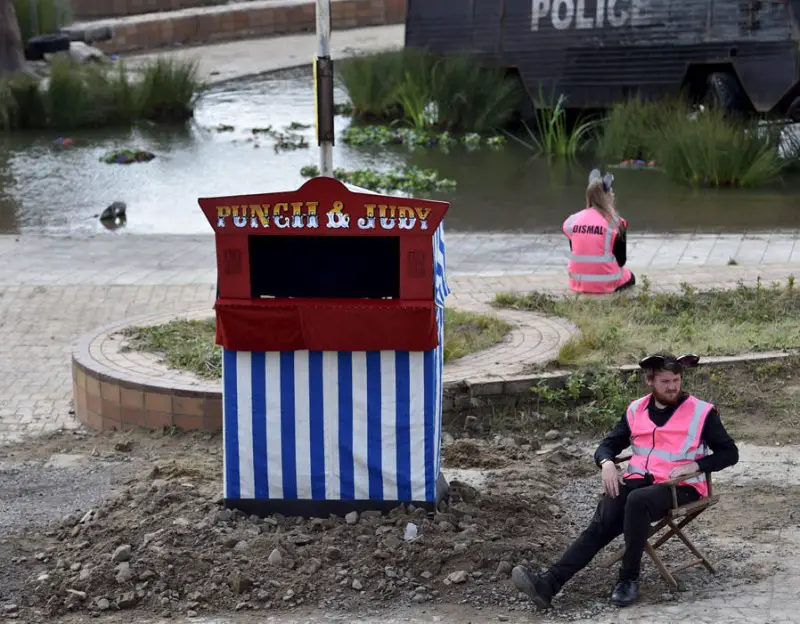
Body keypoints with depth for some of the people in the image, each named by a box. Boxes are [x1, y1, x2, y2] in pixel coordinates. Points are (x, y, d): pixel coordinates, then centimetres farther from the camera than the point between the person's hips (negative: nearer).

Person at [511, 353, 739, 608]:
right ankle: (549, 582, -38)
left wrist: (694, 466, -14)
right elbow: (607, 445, 19)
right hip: (638, 481, 4)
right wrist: (607, 463, -6)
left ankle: (629, 579, -26)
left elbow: (729, 453, 2)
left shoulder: (702, 412, 2)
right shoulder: (636, 410, 14)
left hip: (680, 487, -4)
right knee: (601, 524, -23)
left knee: (637, 500, -37)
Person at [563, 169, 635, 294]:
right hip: (607, 283, -4)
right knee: (630, 277, 31)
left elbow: (574, 252, 8)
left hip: (578, 283, 4)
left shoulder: (572, 221, -2)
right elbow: (621, 259, -4)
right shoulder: (615, 223, -11)